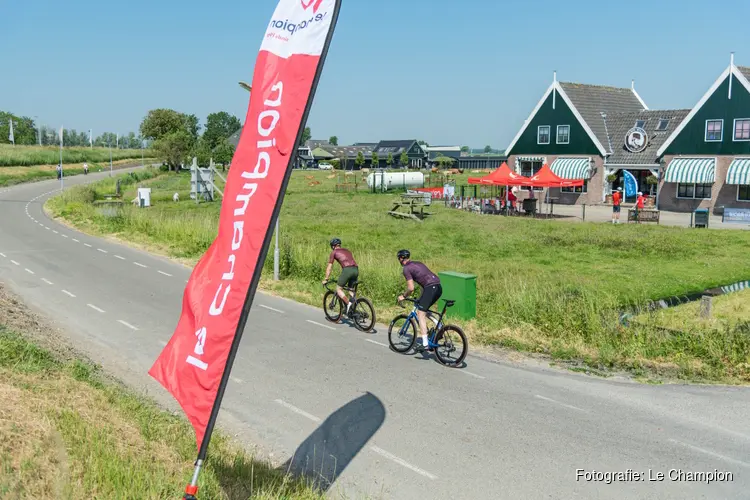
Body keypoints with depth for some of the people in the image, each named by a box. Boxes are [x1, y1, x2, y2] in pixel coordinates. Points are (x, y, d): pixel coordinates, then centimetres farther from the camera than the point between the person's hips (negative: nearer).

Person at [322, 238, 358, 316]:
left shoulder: (334, 252, 15)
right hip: (356, 269, 6)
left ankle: (348, 303, -12)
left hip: (347, 270, -6)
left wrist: (326, 279, 24)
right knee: (351, 289, 22)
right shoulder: (347, 251, 31)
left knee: (339, 289, 7)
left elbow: (329, 267, 16)